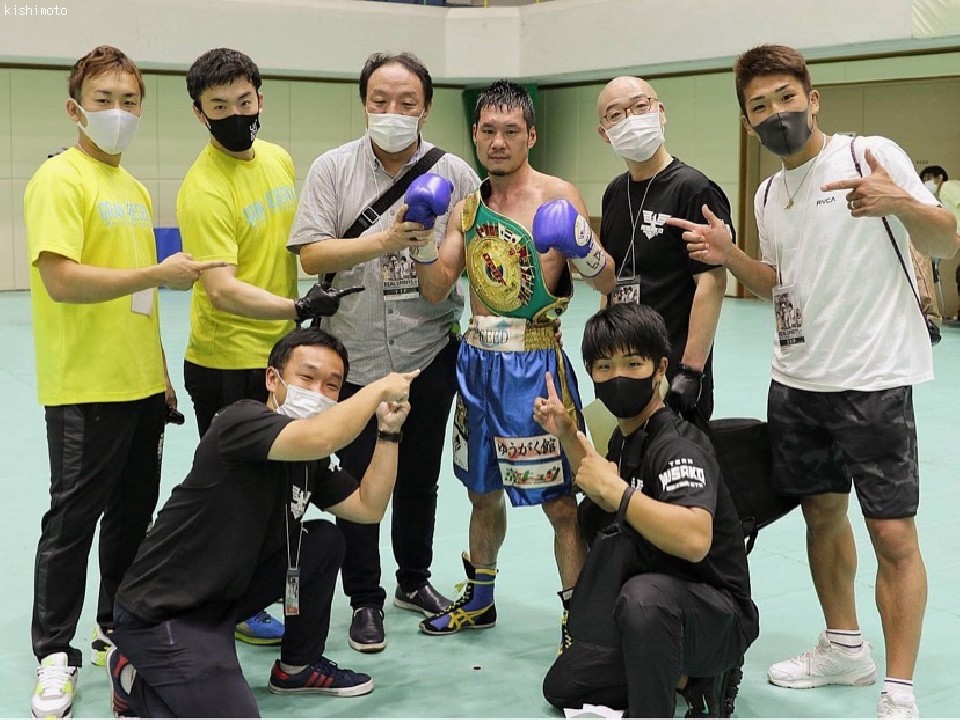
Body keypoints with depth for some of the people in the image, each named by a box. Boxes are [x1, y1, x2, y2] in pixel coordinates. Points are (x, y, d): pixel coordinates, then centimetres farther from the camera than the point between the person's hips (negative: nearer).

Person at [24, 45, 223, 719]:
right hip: (84, 387, -8)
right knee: (74, 519, 1)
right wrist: (157, 274, -23)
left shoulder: (134, 187, 14)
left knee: (134, 511, 15)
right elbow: (61, 280, -23)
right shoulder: (59, 180, -11)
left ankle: (119, 624, 31)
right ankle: (55, 653, 14)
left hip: (140, 385, 8)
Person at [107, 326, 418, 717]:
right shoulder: (240, 421, -22)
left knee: (325, 541, 5)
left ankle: (297, 667, 21)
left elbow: (368, 508, 5)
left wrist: (389, 430, -3)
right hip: (160, 613, -9)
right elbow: (320, 438, -39)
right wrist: (379, 388, -23)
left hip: (226, 593, 9)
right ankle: (135, 679, 7)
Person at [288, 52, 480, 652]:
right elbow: (311, 255, -10)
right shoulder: (333, 169, -2)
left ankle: (415, 580, 36)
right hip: (355, 357, -1)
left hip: (430, 355, 1)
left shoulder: (456, 174, 0)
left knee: (420, 478, 16)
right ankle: (365, 600, 23)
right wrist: (385, 240, -21)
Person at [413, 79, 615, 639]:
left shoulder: (557, 195, -8)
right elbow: (437, 289, 5)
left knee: (560, 502, -3)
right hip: (478, 360, 6)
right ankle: (479, 600, 37)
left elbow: (608, 283, -13)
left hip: (535, 365, -6)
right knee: (483, 492, 19)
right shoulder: (468, 204, 9)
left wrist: (582, 248, -33)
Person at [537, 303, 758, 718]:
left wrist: (617, 491, -35)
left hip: (722, 618, -9)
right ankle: (687, 676, 18)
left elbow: (695, 539, -43)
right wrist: (566, 434, 13)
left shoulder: (678, 447, -25)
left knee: (643, 595, -42)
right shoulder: (625, 437, 2)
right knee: (561, 687, 18)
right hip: (655, 608, 9)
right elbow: (605, 499, 24)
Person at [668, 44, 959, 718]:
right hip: (797, 383, 7)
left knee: (893, 534, -5)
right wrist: (729, 256, 2)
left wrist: (901, 202, -30)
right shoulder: (768, 195, 12)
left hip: (874, 381, -7)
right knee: (822, 512, 17)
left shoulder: (872, 155, -8)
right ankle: (845, 647, 34)